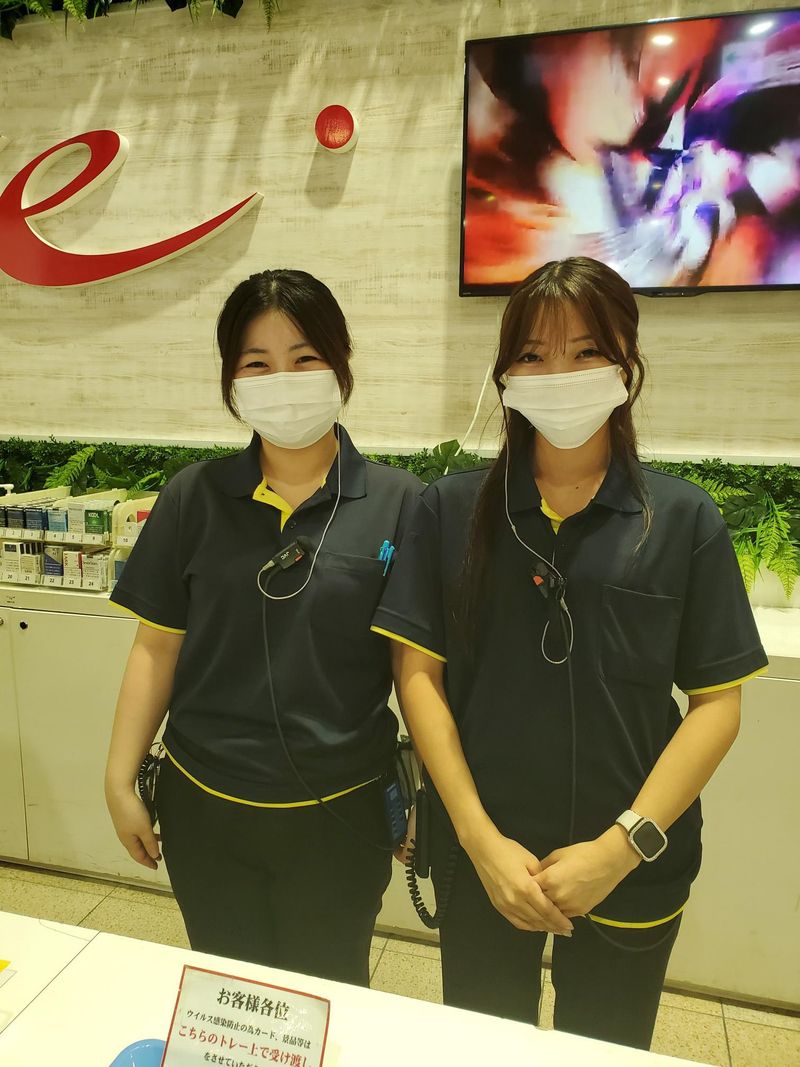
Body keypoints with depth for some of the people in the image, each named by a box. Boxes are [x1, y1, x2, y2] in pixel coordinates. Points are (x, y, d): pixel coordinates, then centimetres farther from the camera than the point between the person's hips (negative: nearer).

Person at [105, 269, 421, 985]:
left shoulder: (397, 504, -11)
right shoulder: (194, 498, -4)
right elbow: (157, 647, 1)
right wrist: (120, 778, 2)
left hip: (340, 815, -1)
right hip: (204, 810, 2)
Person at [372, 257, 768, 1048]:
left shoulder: (684, 520, -6)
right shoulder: (450, 509, -5)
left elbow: (717, 703, -5)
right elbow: (418, 673, -6)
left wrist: (621, 847, -12)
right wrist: (481, 839, -11)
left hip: (631, 869, 0)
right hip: (480, 857, 1)